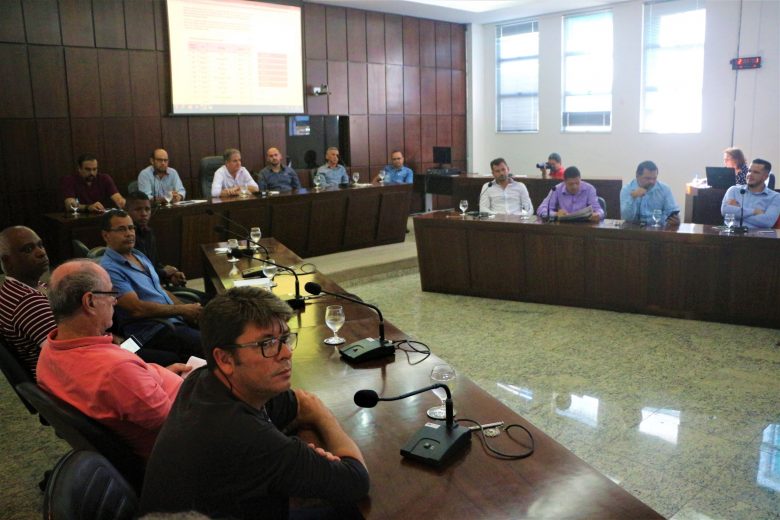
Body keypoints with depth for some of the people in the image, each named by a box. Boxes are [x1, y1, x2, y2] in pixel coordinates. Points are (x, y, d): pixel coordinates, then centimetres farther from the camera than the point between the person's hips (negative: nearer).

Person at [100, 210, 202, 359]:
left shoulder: (140, 255, 17)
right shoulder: (109, 269, -13)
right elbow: (137, 308, -19)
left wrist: (188, 309, 3)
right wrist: (182, 309, -12)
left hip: (175, 319, 9)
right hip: (152, 332, -9)